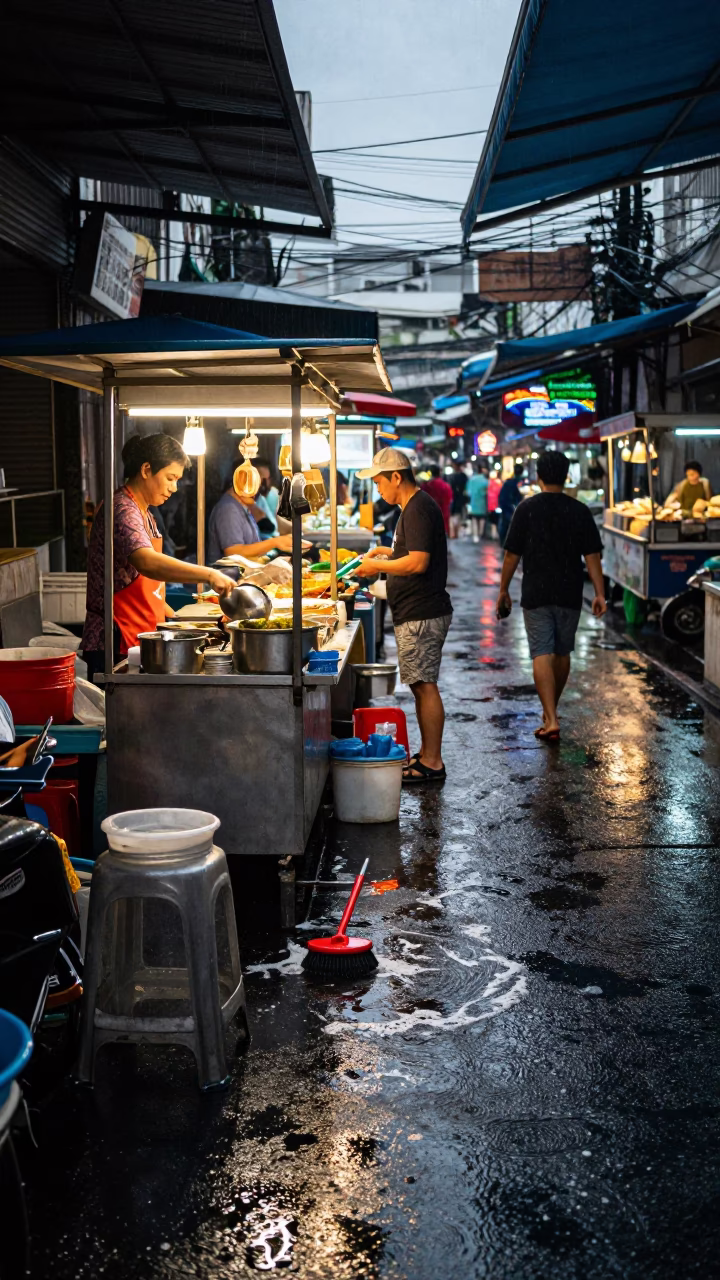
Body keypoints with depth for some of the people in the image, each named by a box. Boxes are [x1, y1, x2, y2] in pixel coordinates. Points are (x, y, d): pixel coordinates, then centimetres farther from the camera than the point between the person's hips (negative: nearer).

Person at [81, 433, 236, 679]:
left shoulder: (145, 514, 17)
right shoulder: (122, 510, -16)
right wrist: (208, 574, -38)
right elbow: (146, 562, -35)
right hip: (116, 645, -10)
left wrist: (173, 618, 15)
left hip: (140, 639, 10)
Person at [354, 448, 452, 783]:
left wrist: (378, 566, -14)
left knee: (425, 686, -6)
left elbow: (418, 562, -24)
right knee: (421, 686, 15)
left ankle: (432, 763, 0)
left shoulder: (418, 509, -16)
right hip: (417, 613, 11)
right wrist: (388, 552, 18)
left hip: (421, 616, -11)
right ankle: (426, 754, 23)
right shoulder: (415, 506, 17)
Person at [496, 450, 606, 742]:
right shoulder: (579, 511, 0)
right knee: (562, 653, 17)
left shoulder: (527, 509, -5)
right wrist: (599, 593, 2)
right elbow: (592, 556, -2)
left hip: (536, 594, -2)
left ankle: (551, 720, -14)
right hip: (569, 594, 3)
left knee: (542, 655, -4)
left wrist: (503, 590, 6)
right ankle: (550, 710, 32)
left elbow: (512, 555, -4)